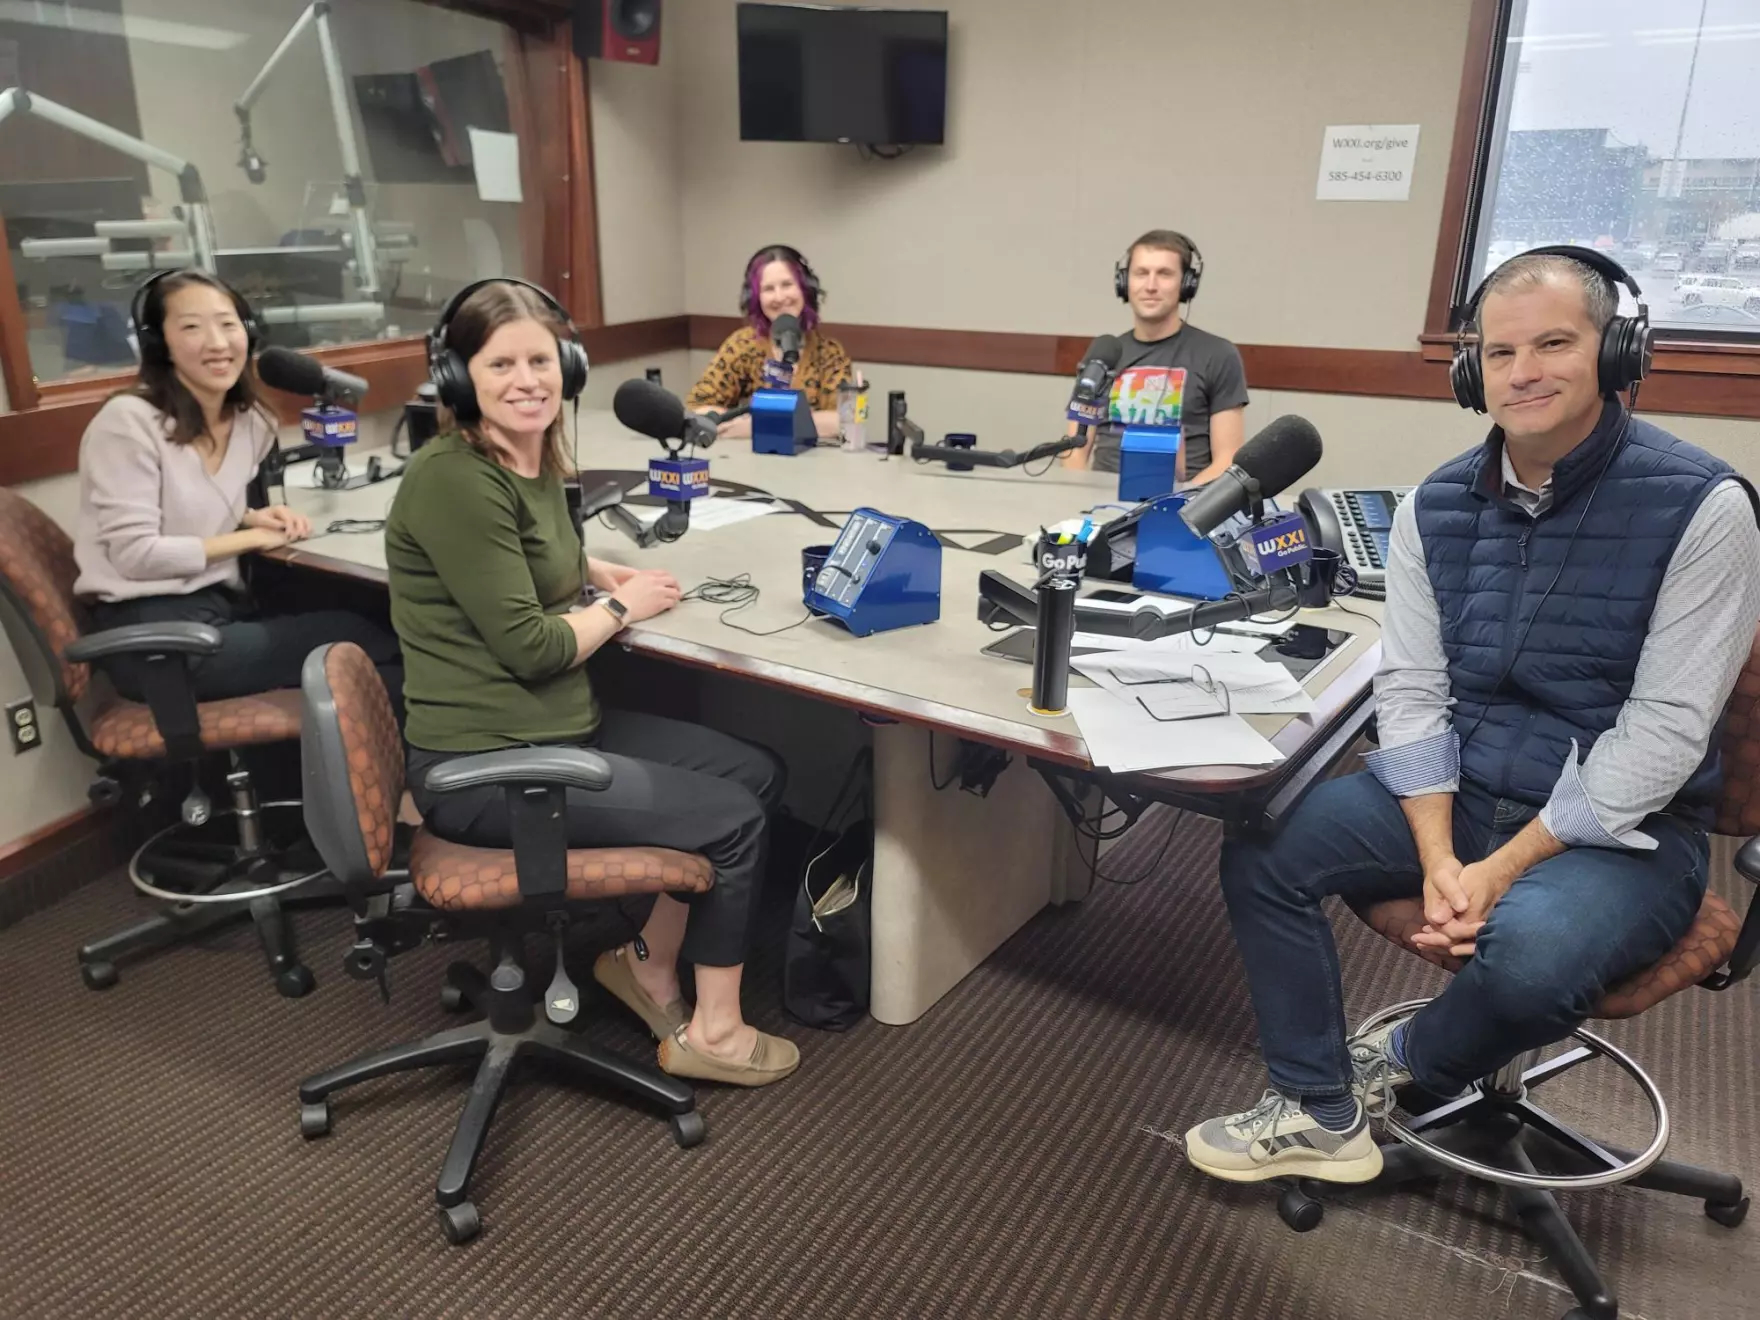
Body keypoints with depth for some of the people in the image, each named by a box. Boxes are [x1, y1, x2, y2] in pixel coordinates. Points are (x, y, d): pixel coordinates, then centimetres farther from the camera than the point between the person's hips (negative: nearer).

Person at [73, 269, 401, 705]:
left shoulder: (250, 421, 8)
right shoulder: (129, 422, -13)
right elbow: (136, 555, -16)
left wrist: (251, 517, 0)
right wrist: (253, 537, -10)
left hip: (222, 603, 7)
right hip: (150, 631, -7)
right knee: (356, 644, -14)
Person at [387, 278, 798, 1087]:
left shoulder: (535, 462, 9)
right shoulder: (454, 479, -20)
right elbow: (528, 647, -21)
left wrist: (604, 576, 7)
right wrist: (622, 606, -5)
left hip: (560, 728, 9)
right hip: (484, 764, -9)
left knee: (757, 774, 8)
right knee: (732, 820, -6)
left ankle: (646, 960, 20)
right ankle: (713, 1033, 13)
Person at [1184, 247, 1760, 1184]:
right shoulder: (1435, 506, 1)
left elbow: (1665, 730, -17)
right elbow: (1410, 691, -2)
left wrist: (1504, 869, -21)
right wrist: (1437, 855, -16)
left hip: (1617, 830, -4)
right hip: (1455, 795, 5)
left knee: (1529, 953, -34)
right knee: (1262, 849, -11)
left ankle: (1402, 1064, 2)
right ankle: (1322, 1114, 3)